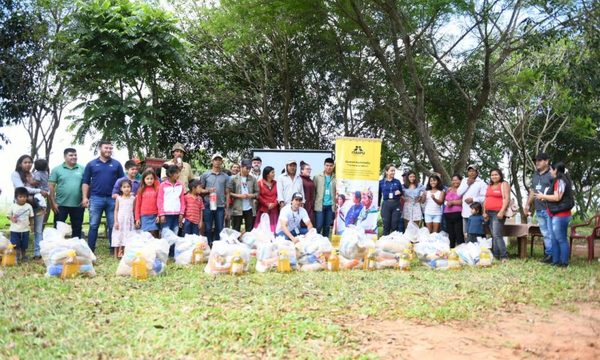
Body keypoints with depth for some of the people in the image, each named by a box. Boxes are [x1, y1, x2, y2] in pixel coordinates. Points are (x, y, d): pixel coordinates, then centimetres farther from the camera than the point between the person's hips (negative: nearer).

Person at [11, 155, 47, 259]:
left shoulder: (34, 175, 15)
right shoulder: (15, 174, 1)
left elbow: (43, 187, 17)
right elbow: (21, 188, -11)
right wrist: (39, 191, -13)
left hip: (37, 205, 4)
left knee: (38, 230, 2)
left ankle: (38, 253, 4)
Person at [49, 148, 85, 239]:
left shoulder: (82, 169, 5)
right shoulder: (57, 169, 1)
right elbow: (51, 187, -1)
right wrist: (53, 203, -7)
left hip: (78, 205, 2)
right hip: (61, 205, -2)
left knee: (77, 229, 10)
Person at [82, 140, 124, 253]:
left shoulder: (116, 164, 8)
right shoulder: (91, 164, 7)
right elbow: (85, 182, 6)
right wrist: (85, 197, -3)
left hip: (112, 199, 1)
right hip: (96, 198, -1)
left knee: (113, 226, 5)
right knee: (93, 226, 3)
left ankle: (113, 250, 12)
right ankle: (90, 250, 8)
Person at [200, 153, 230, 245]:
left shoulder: (225, 176, 10)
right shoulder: (205, 175, 6)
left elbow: (227, 193, 11)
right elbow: (200, 190, 8)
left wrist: (227, 208, 5)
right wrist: (208, 191, -13)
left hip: (221, 207, 1)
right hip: (208, 206, -1)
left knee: (219, 230, 4)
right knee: (208, 229, 3)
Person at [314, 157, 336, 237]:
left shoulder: (335, 178, 4)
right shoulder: (317, 177, 4)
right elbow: (313, 191, 2)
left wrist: (337, 204, -6)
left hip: (330, 206, 1)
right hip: (320, 205, -1)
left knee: (327, 226, 8)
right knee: (318, 226, -2)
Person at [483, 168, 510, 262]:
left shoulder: (504, 184, 0)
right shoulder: (489, 186, 21)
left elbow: (507, 198, -10)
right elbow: (486, 200, 21)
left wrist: (502, 211, -19)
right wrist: (484, 212, 9)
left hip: (498, 213, -7)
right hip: (489, 213, 7)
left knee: (497, 235, -16)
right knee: (493, 236, 8)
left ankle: (504, 256, -13)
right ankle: (495, 255, 10)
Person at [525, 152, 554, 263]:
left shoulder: (552, 174, -6)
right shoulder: (535, 175, 19)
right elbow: (532, 191, 23)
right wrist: (527, 205, 18)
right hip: (539, 210, 8)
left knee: (551, 233, -5)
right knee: (545, 233, 11)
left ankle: (551, 254, 1)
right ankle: (548, 254, 16)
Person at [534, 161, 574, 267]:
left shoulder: (560, 181, -14)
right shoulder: (559, 180, 17)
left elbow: (557, 197, -21)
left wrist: (543, 196, -9)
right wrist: (546, 198, 12)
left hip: (560, 215, -10)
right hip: (556, 215, 10)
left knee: (561, 239, -5)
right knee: (555, 239, 12)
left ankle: (564, 262, 0)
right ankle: (555, 261, 17)